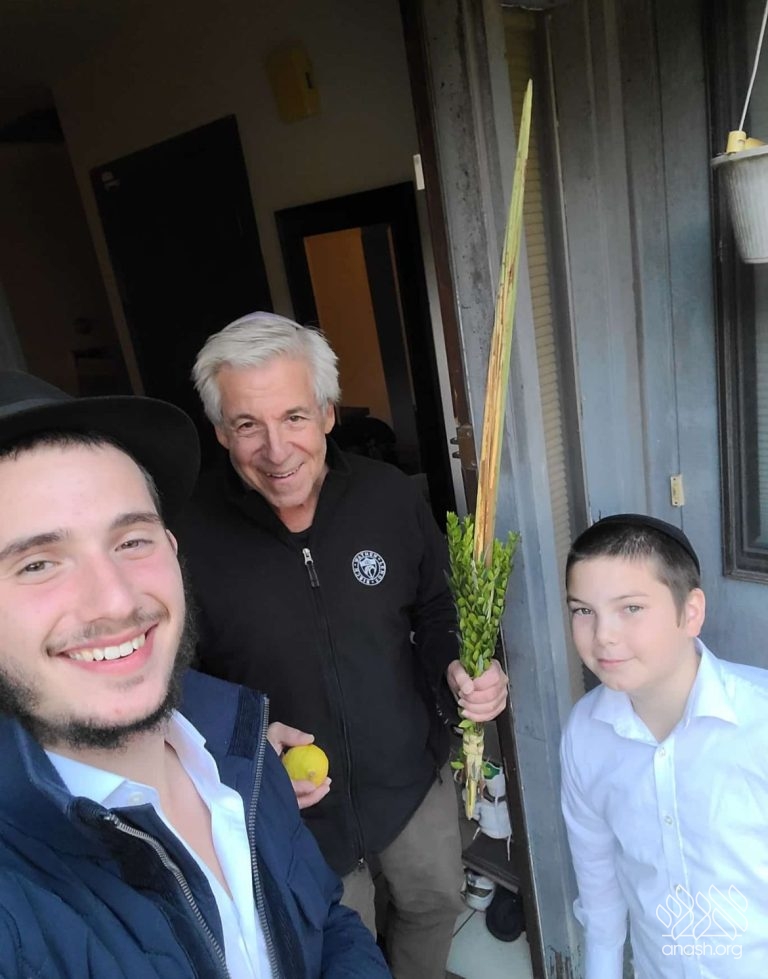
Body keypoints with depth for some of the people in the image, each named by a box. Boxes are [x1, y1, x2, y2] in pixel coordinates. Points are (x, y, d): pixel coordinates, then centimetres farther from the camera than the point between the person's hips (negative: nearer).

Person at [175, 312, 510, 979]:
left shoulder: (391, 496, -14)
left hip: (414, 776, 3)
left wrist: (458, 671, -18)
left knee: (436, 902, 29)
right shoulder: (189, 537, -22)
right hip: (291, 816, -2)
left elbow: (435, 611, 1)